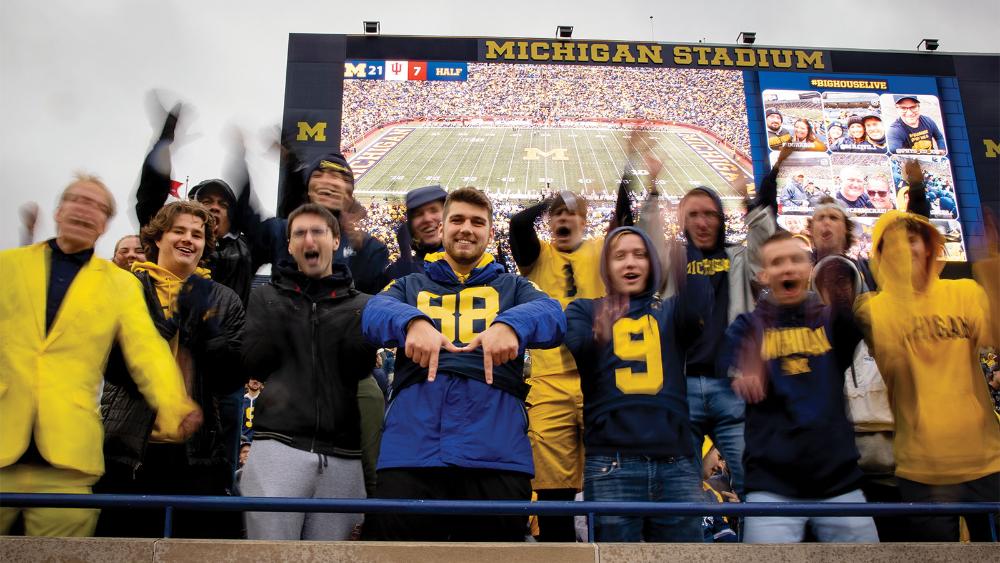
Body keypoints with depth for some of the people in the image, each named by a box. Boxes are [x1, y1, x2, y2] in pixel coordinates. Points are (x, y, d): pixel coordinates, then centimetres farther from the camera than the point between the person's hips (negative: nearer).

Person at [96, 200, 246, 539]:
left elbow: (229, 381, 0)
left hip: (199, 453, 1)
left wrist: (203, 324, -10)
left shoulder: (224, 301, 10)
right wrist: (164, 325, -15)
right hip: (127, 448, -1)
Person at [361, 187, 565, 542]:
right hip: (410, 448, 0)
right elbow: (375, 312, 0)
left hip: (496, 452, 0)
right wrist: (413, 321, -23)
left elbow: (552, 315, 0)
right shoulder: (412, 285, 22)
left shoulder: (511, 286, 21)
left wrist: (509, 324, -24)